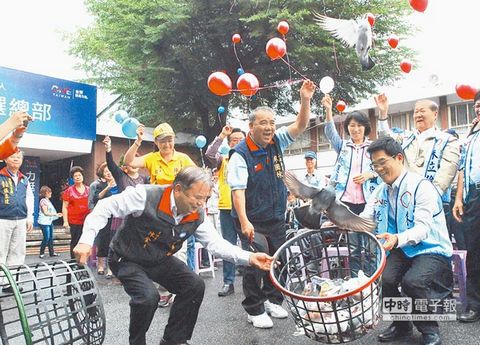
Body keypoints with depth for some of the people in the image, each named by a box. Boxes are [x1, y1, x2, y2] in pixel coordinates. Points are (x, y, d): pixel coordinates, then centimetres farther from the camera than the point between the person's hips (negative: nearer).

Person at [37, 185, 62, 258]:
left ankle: (52, 252, 17)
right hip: (44, 222, -9)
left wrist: (57, 214, 12)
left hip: (49, 221, 9)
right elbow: (46, 212, -15)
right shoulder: (43, 201, -11)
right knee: (46, 238, -7)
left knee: (51, 237, 11)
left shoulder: (48, 201, 16)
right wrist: (55, 214, -13)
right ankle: (41, 253, 3)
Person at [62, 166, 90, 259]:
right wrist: (65, 221, -9)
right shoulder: (69, 191, 0)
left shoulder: (88, 190, 9)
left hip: (87, 220, 3)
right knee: (75, 242, 2)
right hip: (74, 221, -3)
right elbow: (64, 207, -1)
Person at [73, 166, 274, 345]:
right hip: (127, 259, -5)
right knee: (148, 296, -28)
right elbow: (105, 207, -21)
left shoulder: (197, 216, -12)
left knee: (195, 286, -6)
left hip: (160, 260, 6)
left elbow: (215, 242, -8)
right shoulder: (146, 196, -30)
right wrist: (86, 240, -28)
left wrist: (248, 258, -21)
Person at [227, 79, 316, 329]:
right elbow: (238, 190, -22)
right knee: (256, 261, -9)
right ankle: (254, 310, 9)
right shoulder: (241, 154, -16)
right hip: (253, 220, -6)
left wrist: (305, 100, -17)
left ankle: (272, 300, 34)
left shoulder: (277, 142, 3)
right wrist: (244, 221, -31)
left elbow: (300, 126, -1)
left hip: (277, 218, 6)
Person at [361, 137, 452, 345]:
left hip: (431, 250, -5)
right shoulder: (380, 191, 8)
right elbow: (364, 219, -1)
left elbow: (423, 228, -25)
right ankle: (401, 326, 9)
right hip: (401, 250, 6)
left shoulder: (421, 186, -14)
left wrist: (397, 239, -45)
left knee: (412, 281, -32)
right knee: (382, 280, -21)